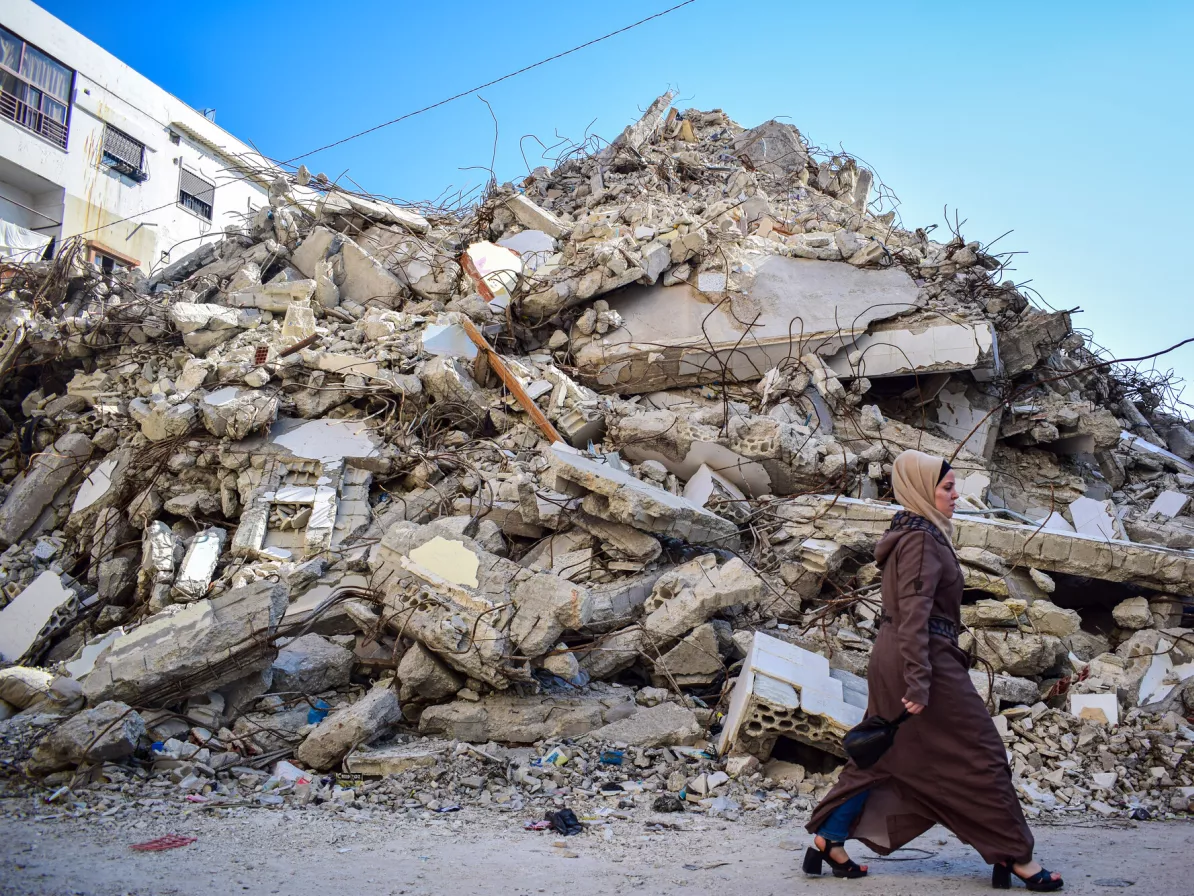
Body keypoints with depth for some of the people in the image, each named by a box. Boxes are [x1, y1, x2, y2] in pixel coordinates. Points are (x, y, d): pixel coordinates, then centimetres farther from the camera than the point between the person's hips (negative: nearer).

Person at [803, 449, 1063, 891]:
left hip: (891, 657, 10)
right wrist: (919, 681, -26)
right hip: (926, 656, -10)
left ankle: (828, 840, 16)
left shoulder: (910, 533, 15)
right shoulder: (922, 539, -15)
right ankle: (1014, 857, 14)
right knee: (977, 754, 2)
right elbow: (914, 613, -22)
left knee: (881, 754, 14)